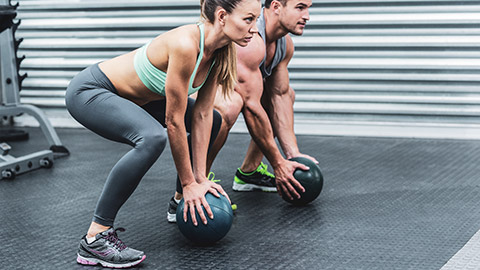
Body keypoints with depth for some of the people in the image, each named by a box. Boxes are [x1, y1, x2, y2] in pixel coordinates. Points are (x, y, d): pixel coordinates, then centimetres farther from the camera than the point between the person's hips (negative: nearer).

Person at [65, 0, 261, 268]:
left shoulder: (218, 51, -8)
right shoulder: (185, 45, -33)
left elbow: (201, 114, -3)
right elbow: (174, 122, -27)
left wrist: (200, 178, -4)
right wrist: (188, 183, -18)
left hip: (134, 97, 10)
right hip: (89, 91, -9)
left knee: (213, 120, 13)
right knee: (152, 138, -36)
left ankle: (182, 201, 26)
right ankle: (95, 239, -27)